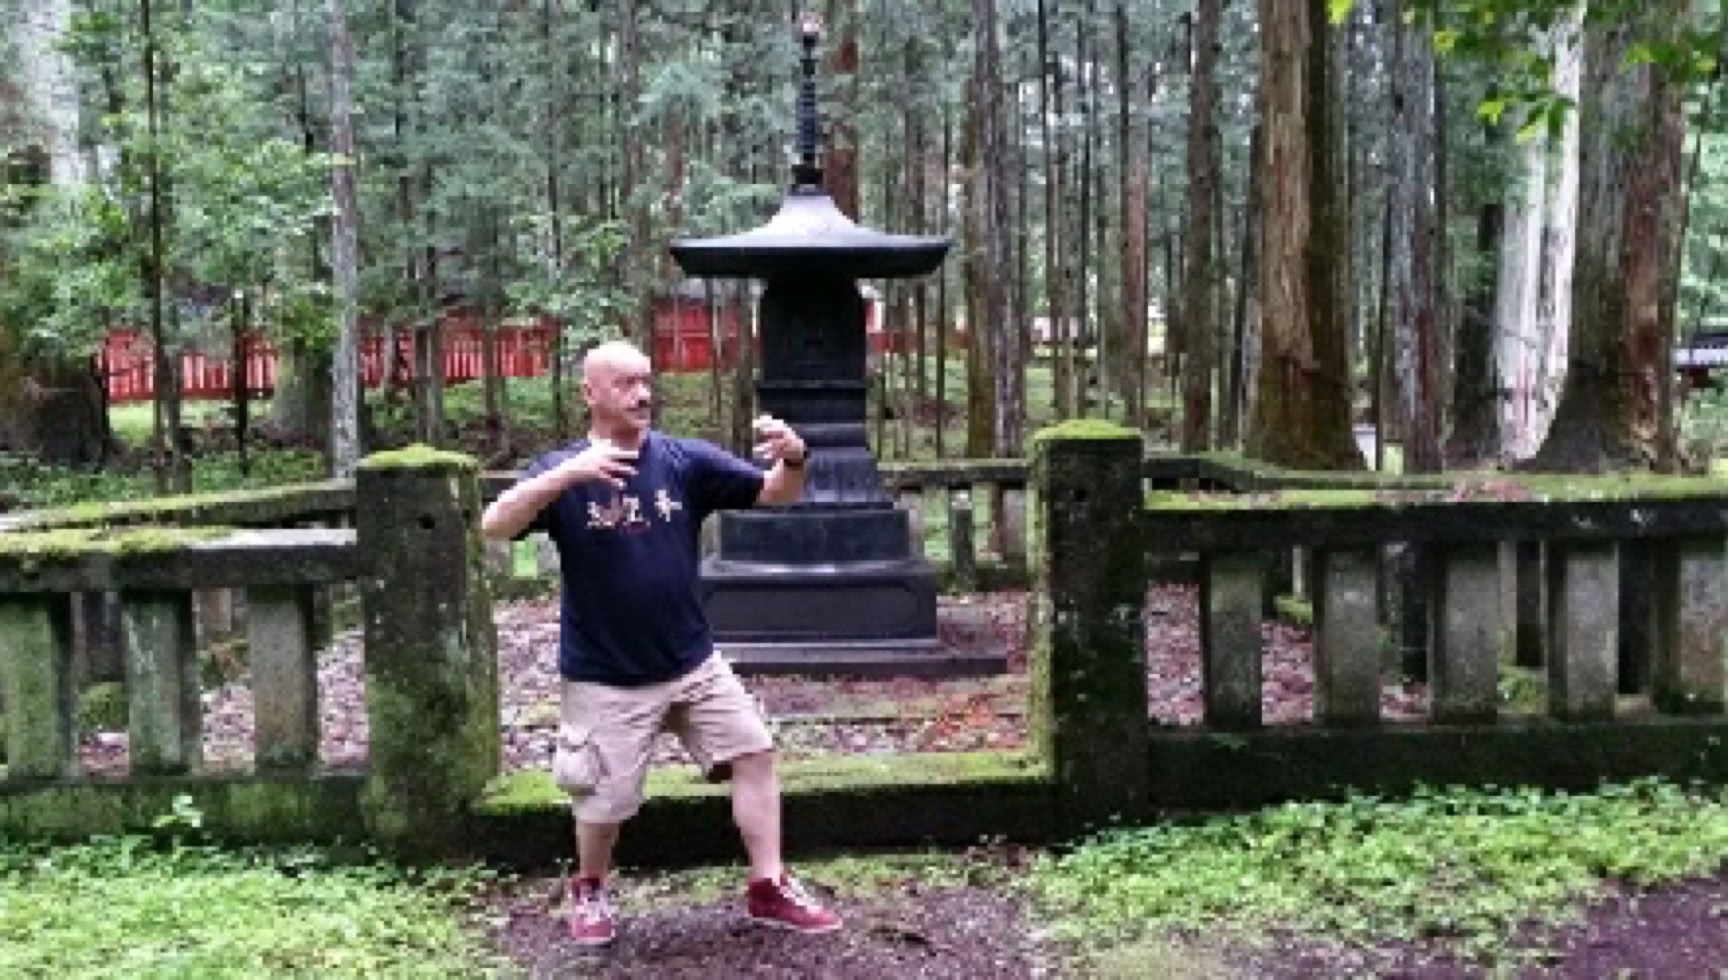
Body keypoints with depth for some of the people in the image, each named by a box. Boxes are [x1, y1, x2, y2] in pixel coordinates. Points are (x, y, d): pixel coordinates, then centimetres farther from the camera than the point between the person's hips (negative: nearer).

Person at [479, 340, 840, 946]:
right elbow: (493, 527, -26)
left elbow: (776, 493, -5)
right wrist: (567, 475, -41)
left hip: (694, 663, 3)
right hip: (605, 679, -3)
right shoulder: (563, 472, -10)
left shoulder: (685, 460, -4)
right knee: (606, 800, 6)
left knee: (754, 752, 2)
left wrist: (793, 458, -29)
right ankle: (590, 891, 36)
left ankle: (769, 890, 15)